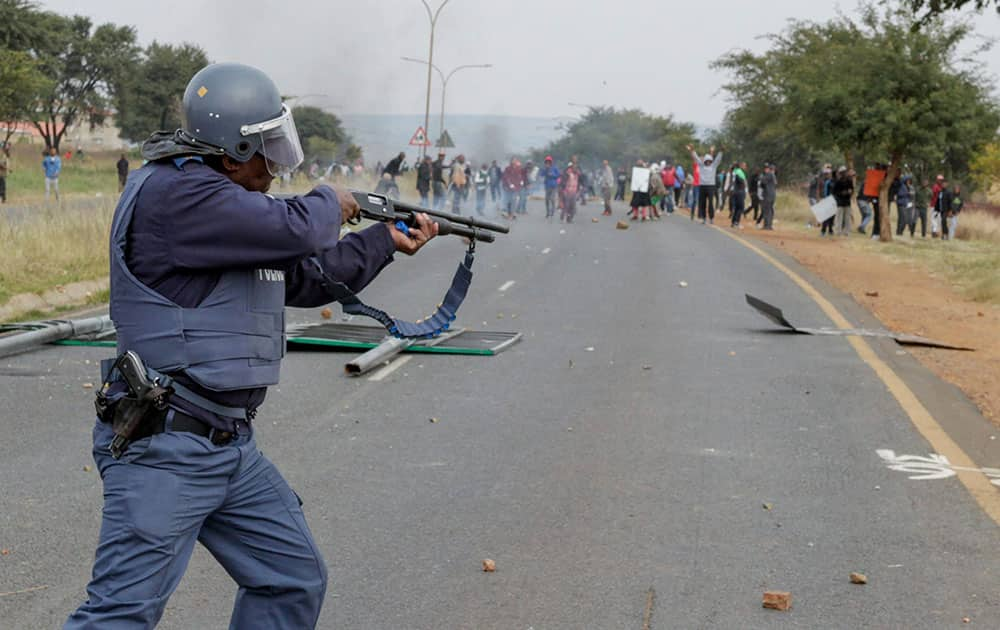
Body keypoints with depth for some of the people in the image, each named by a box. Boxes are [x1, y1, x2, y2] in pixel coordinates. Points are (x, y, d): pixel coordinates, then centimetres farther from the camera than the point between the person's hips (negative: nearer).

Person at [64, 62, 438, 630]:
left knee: (296, 582, 15)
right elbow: (295, 230, -24)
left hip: (234, 448, 10)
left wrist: (387, 240, 24)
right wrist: (330, 204, -2)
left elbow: (308, 279, 26)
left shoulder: (234, 204, 15)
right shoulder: (174, 193, -17)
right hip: (165, 449, -10)